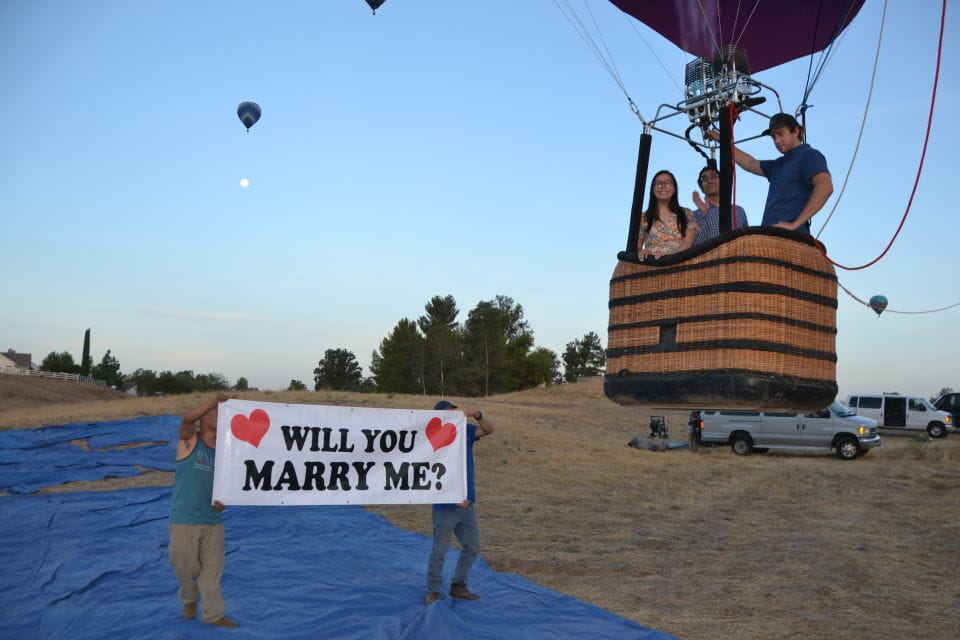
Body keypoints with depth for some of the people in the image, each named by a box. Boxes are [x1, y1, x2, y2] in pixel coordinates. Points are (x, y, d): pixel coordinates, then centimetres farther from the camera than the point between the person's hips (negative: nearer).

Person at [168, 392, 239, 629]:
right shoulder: (189, 440, -6)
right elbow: (187, 419, -28)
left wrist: (223, 500, -11)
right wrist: (213, 402, -41)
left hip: (213, 521, 4)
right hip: (184, 519, -4)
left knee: (213, 568, 10)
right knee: (186, 566, 11)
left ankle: (214, 614, 23)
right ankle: (190, 599, 39)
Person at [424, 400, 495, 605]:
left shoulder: (464, 430, 1)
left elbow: (489, 430, -9)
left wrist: (477, 416, -28)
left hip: (467, 504, 6)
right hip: (445, 506, -6)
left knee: (472, 547, 14)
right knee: (439, 551, 3)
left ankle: (458, 586, 29)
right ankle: (432, 592, 17)